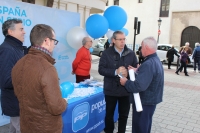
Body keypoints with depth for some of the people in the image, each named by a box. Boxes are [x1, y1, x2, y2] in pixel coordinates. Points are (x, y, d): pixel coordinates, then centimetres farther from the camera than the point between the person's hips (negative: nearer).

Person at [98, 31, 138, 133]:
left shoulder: (131, 53, 0)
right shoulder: (107, 53, -5)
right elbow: (101, 69, -10)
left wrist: (128, 73, -20)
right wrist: (115, 72, -23)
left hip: (126, 90, 2)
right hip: (111, 90, -1)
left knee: (124, 115, 14)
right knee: (109, 114, 14)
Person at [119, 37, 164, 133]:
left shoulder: (148, 64, -28)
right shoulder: (156, 60, 6)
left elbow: (139, 86, -34)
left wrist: (126, 82, -19)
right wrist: (137, 71, 2)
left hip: (145, 101, -10)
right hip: (151, 99, 10)